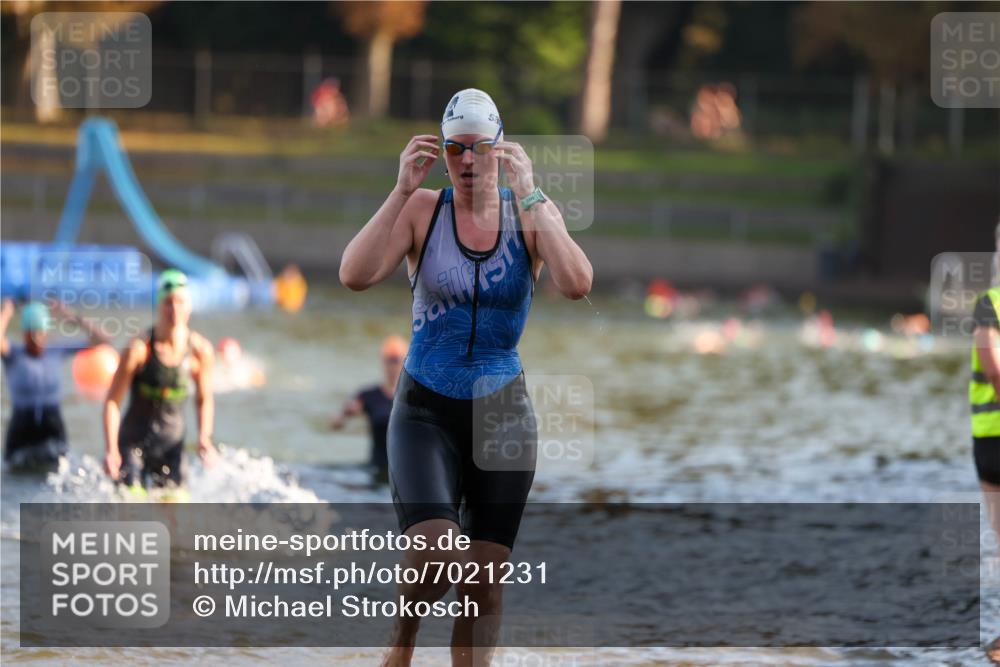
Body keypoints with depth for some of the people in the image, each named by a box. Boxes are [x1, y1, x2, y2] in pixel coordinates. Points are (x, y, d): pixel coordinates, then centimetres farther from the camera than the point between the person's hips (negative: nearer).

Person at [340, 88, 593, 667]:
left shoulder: (530, 214, -2)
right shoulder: (422, 210, -5)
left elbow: (578, 285, -21)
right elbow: (355, 275, -19)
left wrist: (530, 196, -24)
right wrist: (402, 191, -24)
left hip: (503, 410, 2)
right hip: (426, 409, -2)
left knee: (487, 580, 1)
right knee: (435, 555, -22)